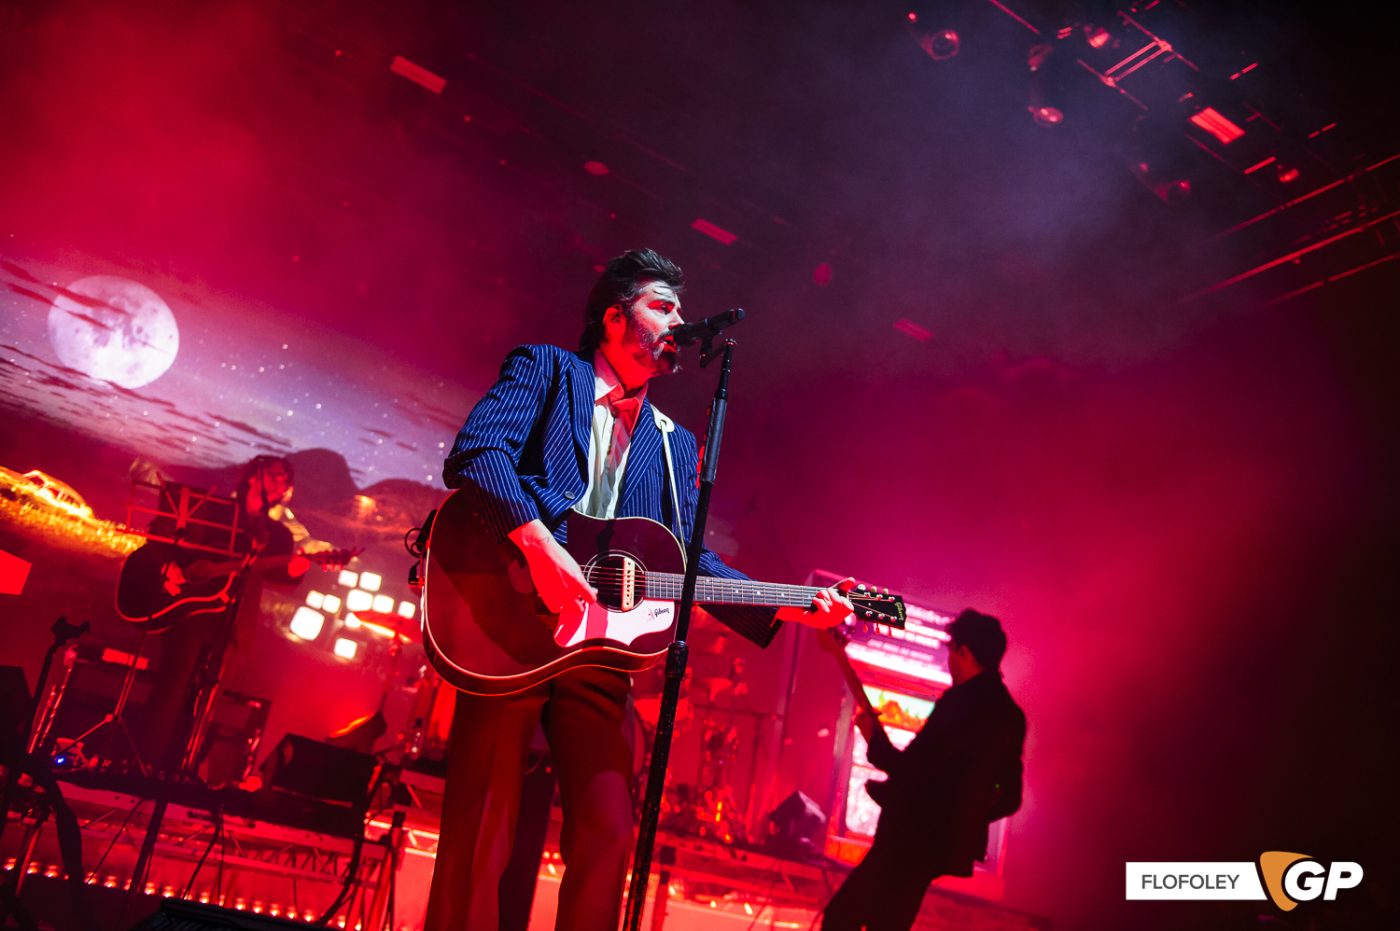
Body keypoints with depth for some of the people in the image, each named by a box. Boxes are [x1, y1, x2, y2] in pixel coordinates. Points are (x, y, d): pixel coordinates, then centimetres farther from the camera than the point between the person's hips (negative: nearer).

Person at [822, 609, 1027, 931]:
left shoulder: (962, 701, -18)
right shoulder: (1011, 714, 9)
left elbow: (911, 770, -21)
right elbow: (1009, 797, 16)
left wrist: (875, 740, -5)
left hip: (914, 838, -9)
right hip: (947, 840, 9)